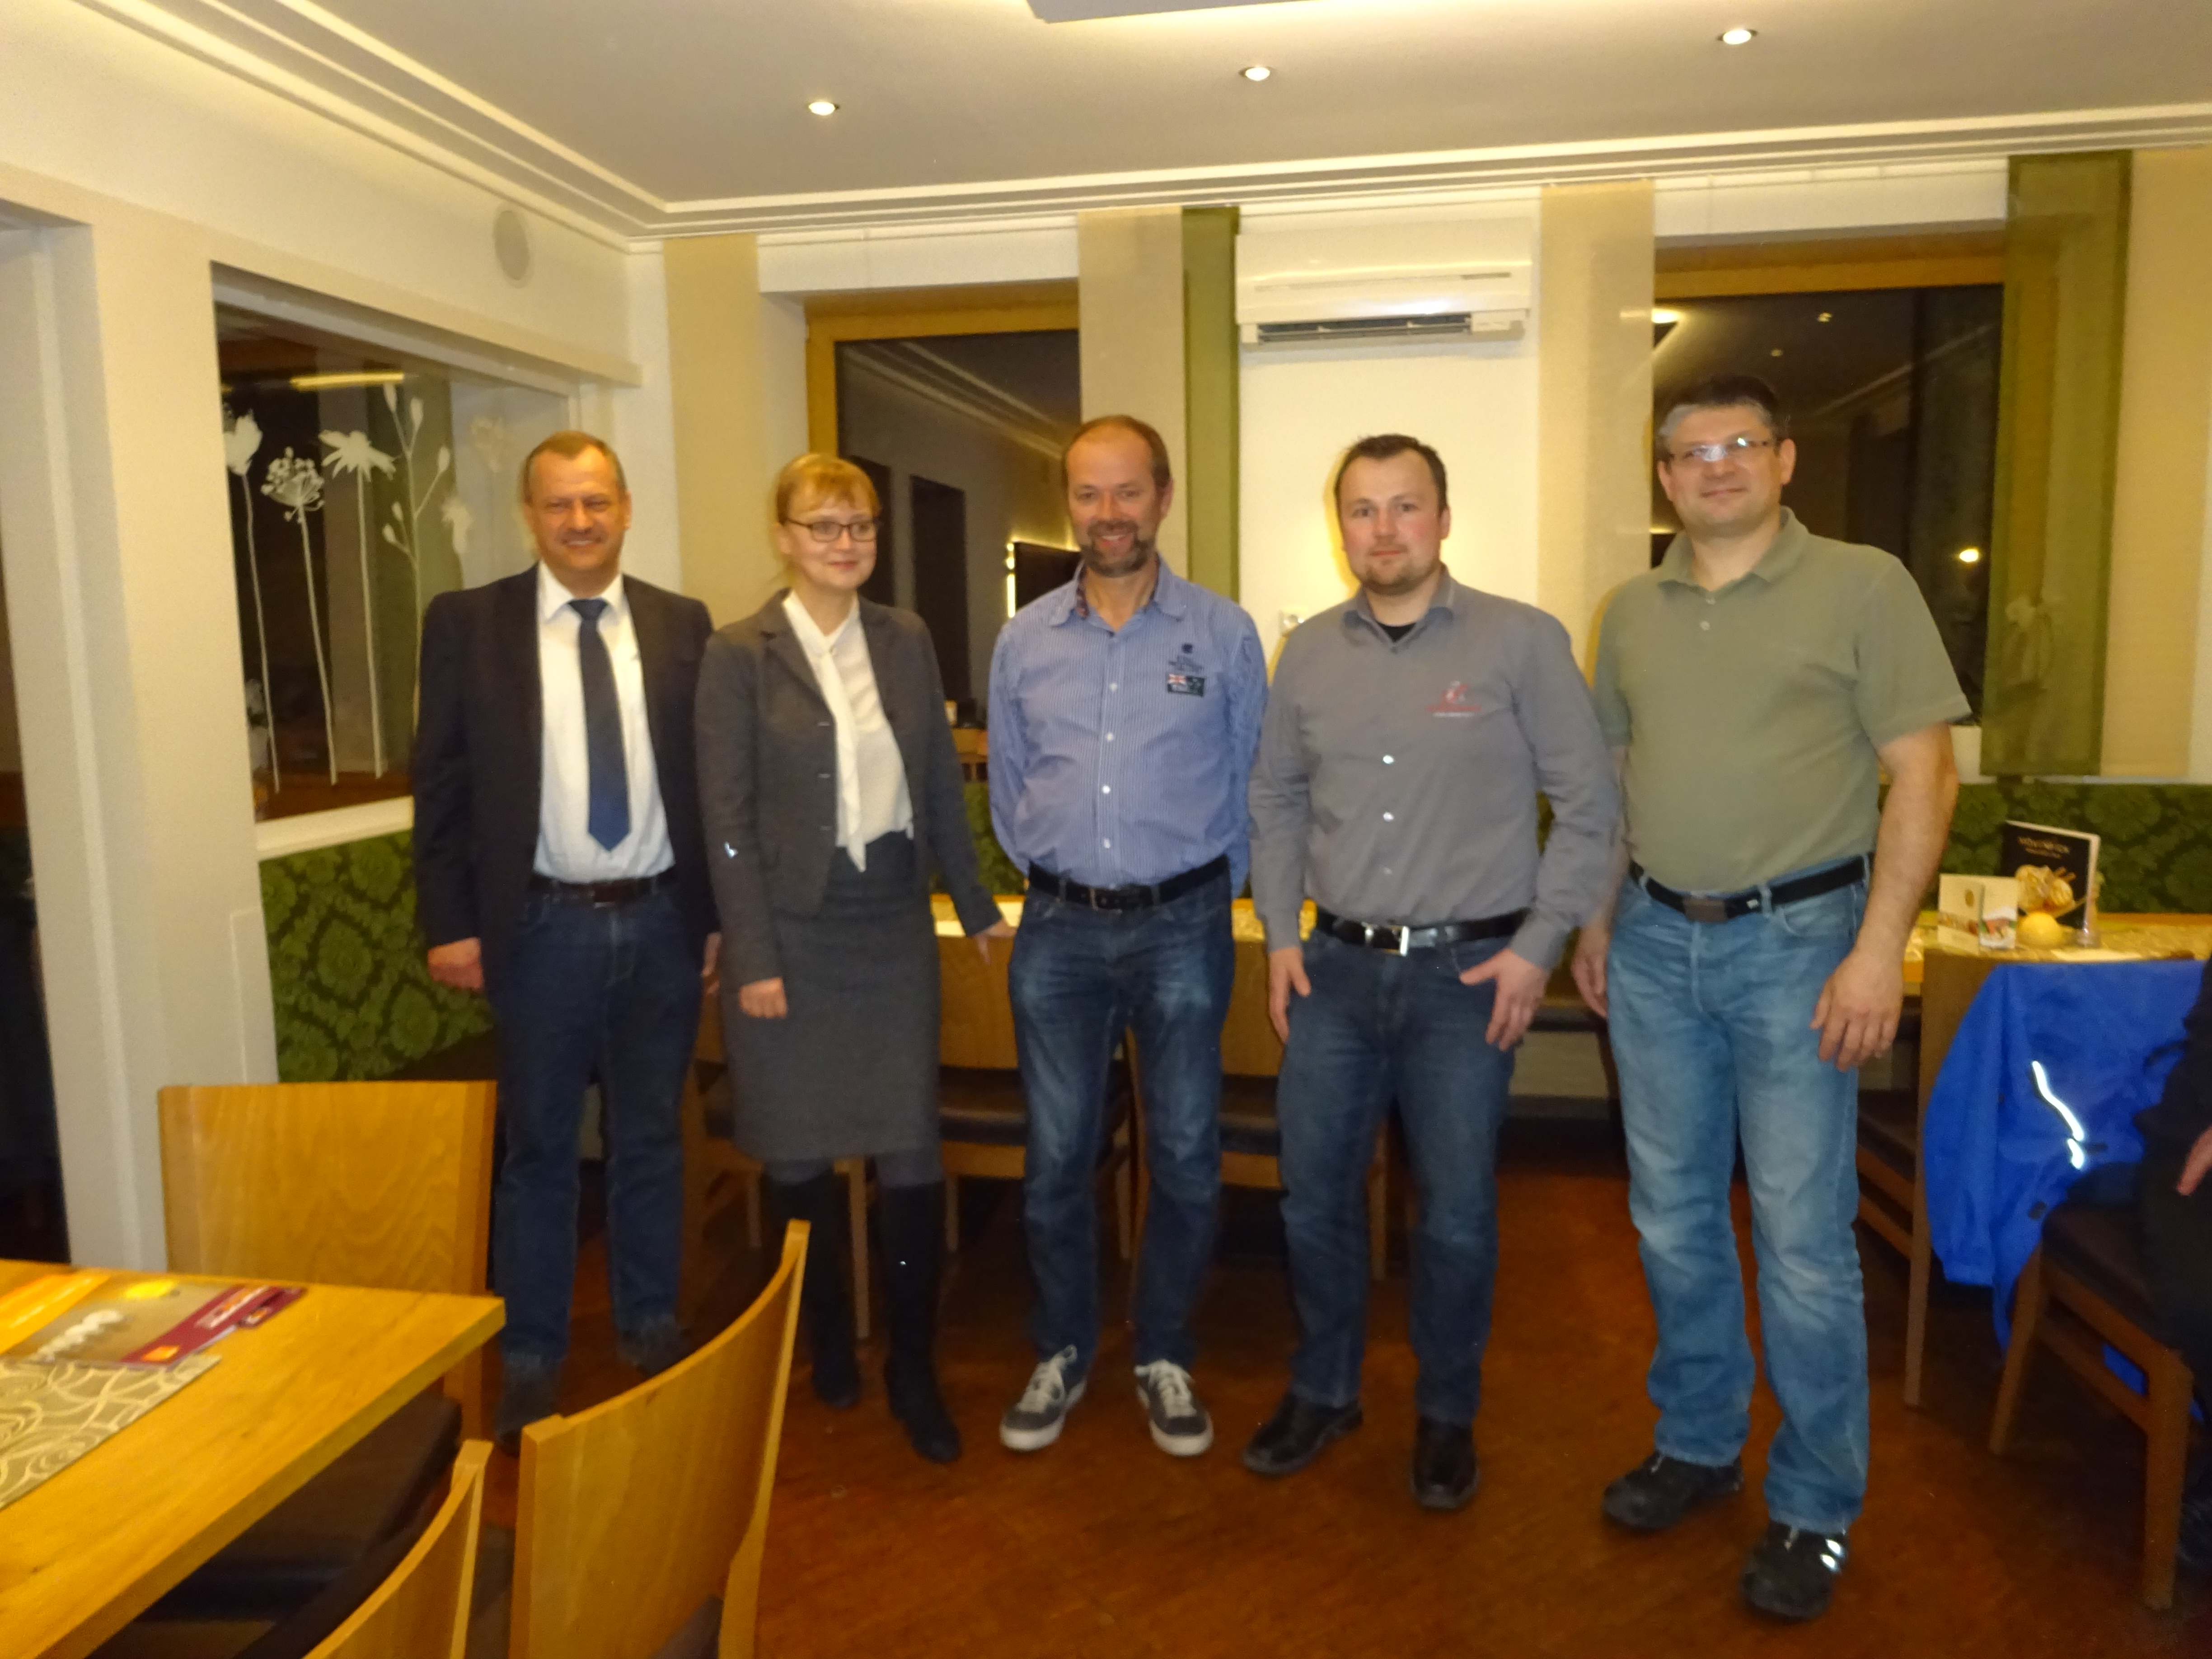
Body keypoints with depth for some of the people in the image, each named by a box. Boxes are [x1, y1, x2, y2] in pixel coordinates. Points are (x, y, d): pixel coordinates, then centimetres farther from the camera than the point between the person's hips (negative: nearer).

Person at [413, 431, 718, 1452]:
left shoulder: (682, 626, 4)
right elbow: (442, 784, 0)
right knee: (538, 1148, 9)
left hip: (662, 920, 2)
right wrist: (452, 923, -5)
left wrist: (719, 911, 2)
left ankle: (651, 1330, 31)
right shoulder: (467, 624, 0)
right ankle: (529, 1358, 23)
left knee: (651, 1139, 14)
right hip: (543, 925, -1)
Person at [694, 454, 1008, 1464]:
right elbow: (726, 815, -7)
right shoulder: (740, 654, -4)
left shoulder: (906, 641, 7)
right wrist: (754, 958, -10)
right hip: (791, 928, -2)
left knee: (911, 1155, 1)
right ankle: (826, 1344, 33)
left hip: (894, 926, 3)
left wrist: (976, 906, 13)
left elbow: (940, 781, 12)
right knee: (800, 1155, 11)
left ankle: (912, 1370, 18)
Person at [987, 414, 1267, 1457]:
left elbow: (1250, 783, 4)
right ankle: (1061, 1352, 29)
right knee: (1055, 1156, 9)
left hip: (1183, 923, -1)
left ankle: (1164, 1355, 28)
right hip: (1059, 928, 2)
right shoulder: (1024, 639, 5)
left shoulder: (1223, 634, -2)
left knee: (1185, 1156, 7)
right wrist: (1054, 879, 9)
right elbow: (1008, 784, 13)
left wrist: (1206, 893, 5)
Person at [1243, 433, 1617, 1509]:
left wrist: (1539, 944, -8)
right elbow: (1276, 799, 13)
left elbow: (1586, 803, -3)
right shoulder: (1308, 652, 6)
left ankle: (1446, 1414, 29)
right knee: (1313, 1195, 11)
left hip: (1469, 971, -3)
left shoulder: (1522, 642, -6)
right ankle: (1323, 1391, 33)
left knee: (1457, 1211, 7)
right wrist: (1280, 934, 6)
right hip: (1337, 966, 3)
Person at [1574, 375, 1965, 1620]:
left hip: (1795, 940, -4)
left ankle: (1818, 1506, 19)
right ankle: (1700, 1444, 32)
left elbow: (1924, 774, -8)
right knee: (1674, 1217, 13)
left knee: (1803, 1237, 1)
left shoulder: (1864, 587, -4)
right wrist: (1596, 919, 11)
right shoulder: (1633, 610, 10)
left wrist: (1880, 950, -15)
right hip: (1655, 942, 5)